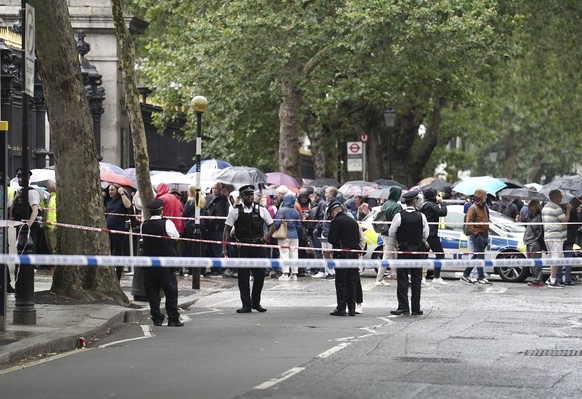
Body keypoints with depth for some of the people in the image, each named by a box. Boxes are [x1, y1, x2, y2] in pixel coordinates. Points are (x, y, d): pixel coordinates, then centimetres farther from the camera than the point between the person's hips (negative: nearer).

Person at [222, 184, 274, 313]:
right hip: (243, 247, -1)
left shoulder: (261, 210, 7)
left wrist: (267, 236, -8)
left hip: (259, 246, 1)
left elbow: (272, 226, 14)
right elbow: (227, 230, 3)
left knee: (260, 275, 2)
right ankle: (246, 305, 4)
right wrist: (224, 248, -5)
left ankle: (256, 302, 19)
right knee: (243, 276, -2)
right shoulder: (235, 211, 3)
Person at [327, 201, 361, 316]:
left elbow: (331, 239, -13)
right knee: (352, 282, 9)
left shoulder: (336, 221, -10)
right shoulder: (353, 221, 12)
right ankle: (351, 308, 10)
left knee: (341, 282, -1)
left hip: (342, 254, -6)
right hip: (354, 254, 6)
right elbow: (358, 239, 13)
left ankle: (341, 308, -1)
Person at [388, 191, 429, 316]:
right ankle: (416, 308, 8)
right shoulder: (421, 216, -6)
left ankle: (403, 307, -4)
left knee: (402, 279, 2)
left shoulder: (399, 216, -9)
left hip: (403, 250, -2)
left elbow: (391, 233, -4)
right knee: (416, 280, 7)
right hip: (418, 251, 2)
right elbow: (425, 234, 1)